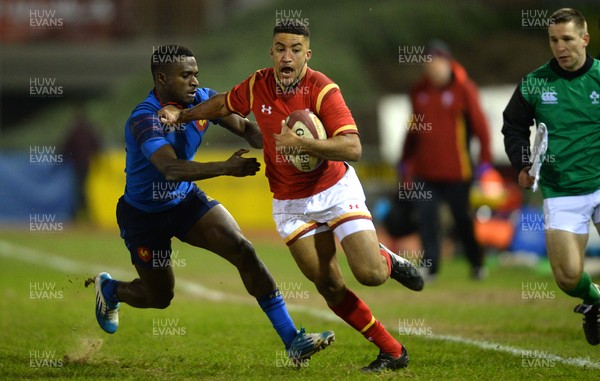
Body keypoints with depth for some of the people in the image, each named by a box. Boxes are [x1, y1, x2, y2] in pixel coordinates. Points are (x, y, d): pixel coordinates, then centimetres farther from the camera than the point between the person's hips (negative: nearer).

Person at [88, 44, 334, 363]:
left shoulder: (202, 100, -13)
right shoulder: (144, 119, -32)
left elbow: (245, 127, -7)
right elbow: (171, 168, -46)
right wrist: (226, 167, -55)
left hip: (186, 200, 5)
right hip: (143, 214, -5)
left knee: (243, 250, -17)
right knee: (160, 297, 8)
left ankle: (293, 342, -16)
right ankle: (109, 289, 45)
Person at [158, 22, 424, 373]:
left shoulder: (322, 89, -20)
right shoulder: (257, 85, -6)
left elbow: (353, 148, -29)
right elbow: (224, 104, 18)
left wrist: (302, 144, -37)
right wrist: (182, 115, 9)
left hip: (336, 189, -4)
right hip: (291, 203, 4)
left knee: (370, 274, -16)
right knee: (329, 287, -2)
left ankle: (388, 260, 22)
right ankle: (392, 351, 10)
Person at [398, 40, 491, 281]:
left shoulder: (463, 88, -4)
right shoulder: (419, 90, 11)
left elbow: (480, 125, -4)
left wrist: (485, 160, -9)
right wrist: (405, 160, 20)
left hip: (456, 170, -4)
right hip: (424, 171, 4)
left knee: (462, 218, 5)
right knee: (426, 217, -5)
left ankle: (476, 264, 22)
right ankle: (430, 266, 1)